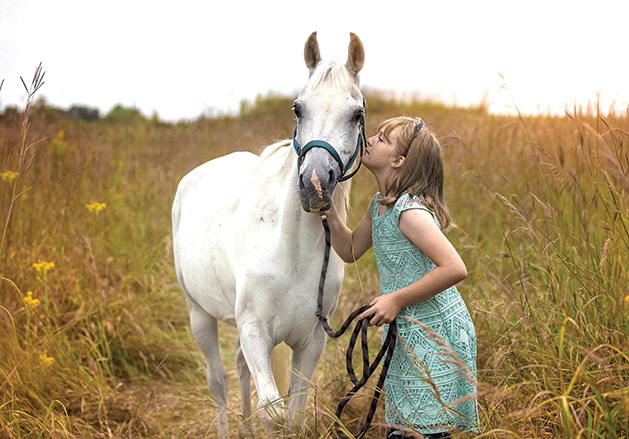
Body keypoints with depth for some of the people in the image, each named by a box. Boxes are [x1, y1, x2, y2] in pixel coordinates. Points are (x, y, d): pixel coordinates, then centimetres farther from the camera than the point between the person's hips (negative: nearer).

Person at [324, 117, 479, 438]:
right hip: (406, 334, 9)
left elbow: (455, 268, -28)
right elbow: (350, 251, 21)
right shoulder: (380, 205, 8)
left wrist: (396, 299, -23)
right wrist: (328, 210, 6)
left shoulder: (409, 211, -21)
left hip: (433, 334, -9)